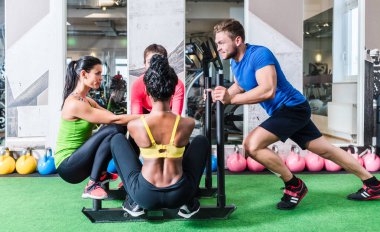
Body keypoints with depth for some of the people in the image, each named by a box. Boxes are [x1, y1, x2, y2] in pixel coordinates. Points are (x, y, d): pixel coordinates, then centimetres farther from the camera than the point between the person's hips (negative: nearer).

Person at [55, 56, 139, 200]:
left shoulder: (87, 101, 10)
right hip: (67, 166, -9)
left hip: (78, 159, 9)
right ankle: (92, 186, -16)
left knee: (120, 129, 0)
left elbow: (113, 117, 2)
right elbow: (114, 119, -23)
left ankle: (101, 174, 11)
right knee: (112, 130, -22)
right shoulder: (74, 103, -20)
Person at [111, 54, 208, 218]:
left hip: (145, 196, 0)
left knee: (117, 139, 20)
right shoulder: (188, 124, -10)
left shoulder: (134, 125, -13)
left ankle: (134, 202, 23)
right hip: (179, 196, 1)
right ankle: (188, 204, 25)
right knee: (201, 141, 24)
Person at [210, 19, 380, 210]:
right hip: (284, 111, 10)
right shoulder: (235, 62, 7)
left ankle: (294, 186, -4)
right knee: (327, 150, 15)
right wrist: (221, 94, 3)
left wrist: (231, 99, -31)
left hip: (292, 108, -10)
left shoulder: (259, 54, -21)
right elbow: (240, 86, 22)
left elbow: (268, 90, -32)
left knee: (252, 145, -22)